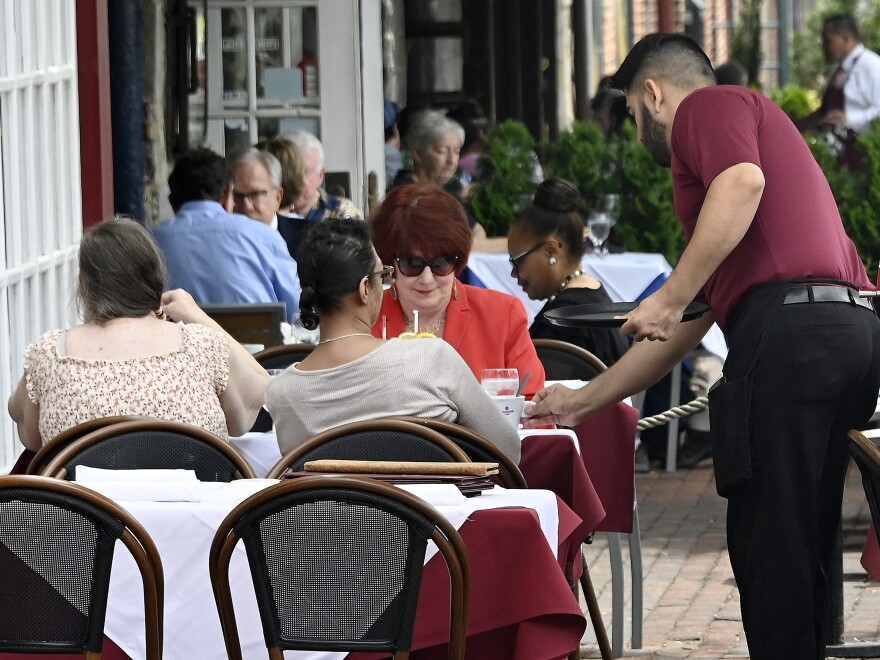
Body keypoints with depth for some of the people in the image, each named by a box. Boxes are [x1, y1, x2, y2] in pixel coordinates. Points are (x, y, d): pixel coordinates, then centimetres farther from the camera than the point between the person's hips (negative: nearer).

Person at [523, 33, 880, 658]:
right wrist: (585, 401, 41)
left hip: (787, 326, -9)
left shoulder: (707, 107, 8)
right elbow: (686, 327, 37)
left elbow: (743, 183, -18)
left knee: (768, 541, -7)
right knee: (800, 543, 13)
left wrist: (671, 296, -15)